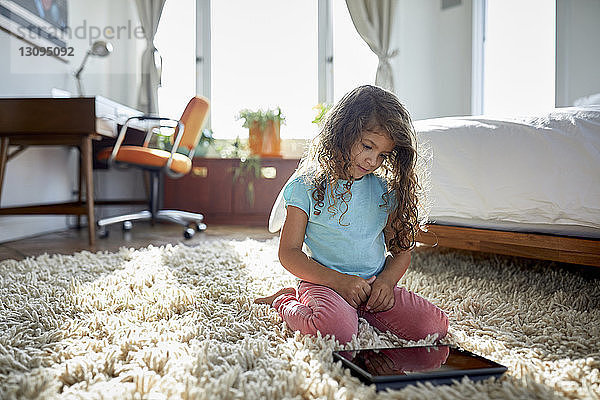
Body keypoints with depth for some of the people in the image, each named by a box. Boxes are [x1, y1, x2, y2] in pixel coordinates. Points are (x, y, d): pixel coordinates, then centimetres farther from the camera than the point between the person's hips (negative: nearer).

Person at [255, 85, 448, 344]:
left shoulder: (385, 190, 7)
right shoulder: (308, 186, -5)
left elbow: (401, 249, 12)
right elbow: (289, 253, -7)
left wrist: (387, 280, -11)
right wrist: (339, 281, -19)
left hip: (374, 283, 5)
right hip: (323, 280, -4)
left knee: (434, 326, -17)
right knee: (338, 329, -36)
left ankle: (359, 311, 5)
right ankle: (285, 302, -2)